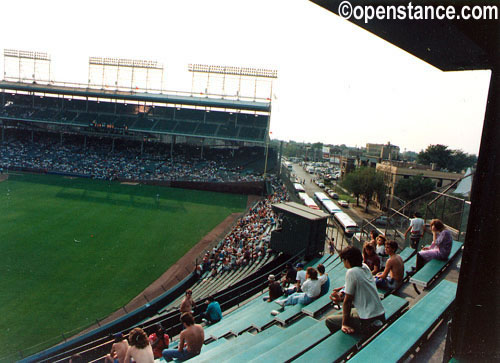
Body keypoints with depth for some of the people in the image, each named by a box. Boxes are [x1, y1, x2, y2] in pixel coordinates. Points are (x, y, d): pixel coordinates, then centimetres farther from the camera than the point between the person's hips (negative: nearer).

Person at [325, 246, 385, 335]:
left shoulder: (351, 272, -18)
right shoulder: (365, 267, 3)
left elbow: (348, 301, -13)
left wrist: (344, 324, -5)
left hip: (368, 323, -8)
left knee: (329, 320, 0)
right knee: (341, 313, 26)